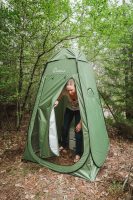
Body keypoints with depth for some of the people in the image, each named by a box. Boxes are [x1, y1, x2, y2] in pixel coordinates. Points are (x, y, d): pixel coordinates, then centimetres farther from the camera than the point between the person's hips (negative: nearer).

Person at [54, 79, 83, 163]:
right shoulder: (65, 91, -31)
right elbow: (59, 96, -6)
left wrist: (80, 123, -26)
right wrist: (57, 101, -28)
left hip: (79, 110, -3)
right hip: (69, 109, 4)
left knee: (78, 131, -11)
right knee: (65, 127, 7)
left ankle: (78, 154, 6)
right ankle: (63, 146, 33)